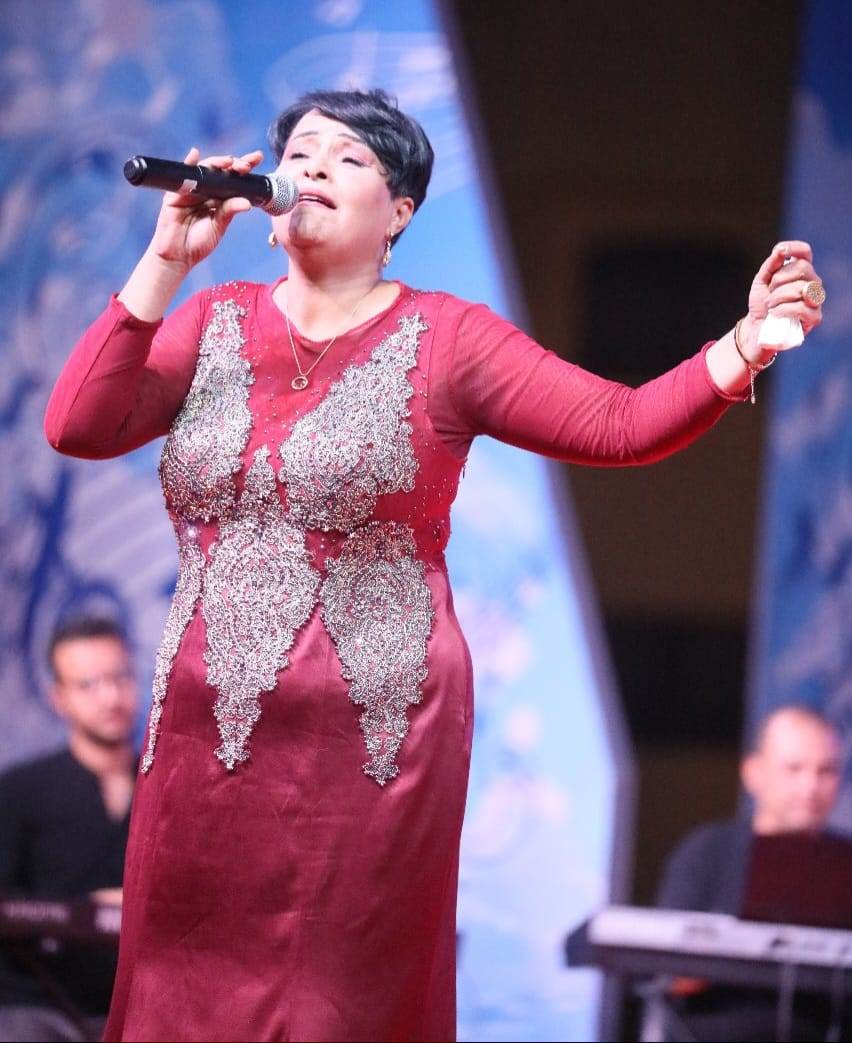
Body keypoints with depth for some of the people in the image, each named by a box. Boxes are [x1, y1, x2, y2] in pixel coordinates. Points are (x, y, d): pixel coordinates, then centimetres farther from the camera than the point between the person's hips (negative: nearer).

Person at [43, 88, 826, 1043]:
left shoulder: (445, 341, 0)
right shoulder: (211, 326, 10)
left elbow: (622, 424, -7)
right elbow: (77, 427, -2)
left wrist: (743, 348, -24)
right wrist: (167, 262, -7)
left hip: (372, 744, -3)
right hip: (207, 739, 3)